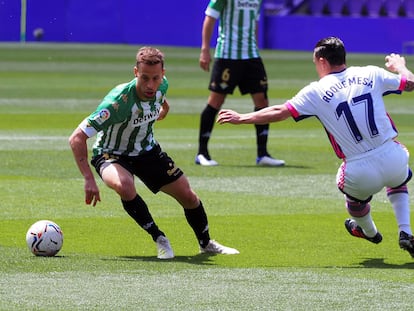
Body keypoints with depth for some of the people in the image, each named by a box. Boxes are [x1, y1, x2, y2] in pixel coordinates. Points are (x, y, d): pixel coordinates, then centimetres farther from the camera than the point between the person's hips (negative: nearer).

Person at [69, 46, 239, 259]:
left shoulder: (161, 86, -18)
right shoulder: (119, 101, -37)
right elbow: (77, 138, -37)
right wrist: (89, 179, -41)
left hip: (147, 150, 5)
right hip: (111, 155, -5)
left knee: (189, 197, 4)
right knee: (125, 186, -38)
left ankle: (206, 244, 34)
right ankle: (159, 239, -17)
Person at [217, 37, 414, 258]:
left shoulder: (317, 92, -1)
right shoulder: (371, 74, 5)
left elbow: (280, 112, 1)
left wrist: (242, 118, 12)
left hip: (361, 174, -2)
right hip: (394, 159, 2)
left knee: (354, 193, 35)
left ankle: (369, 232, 59)